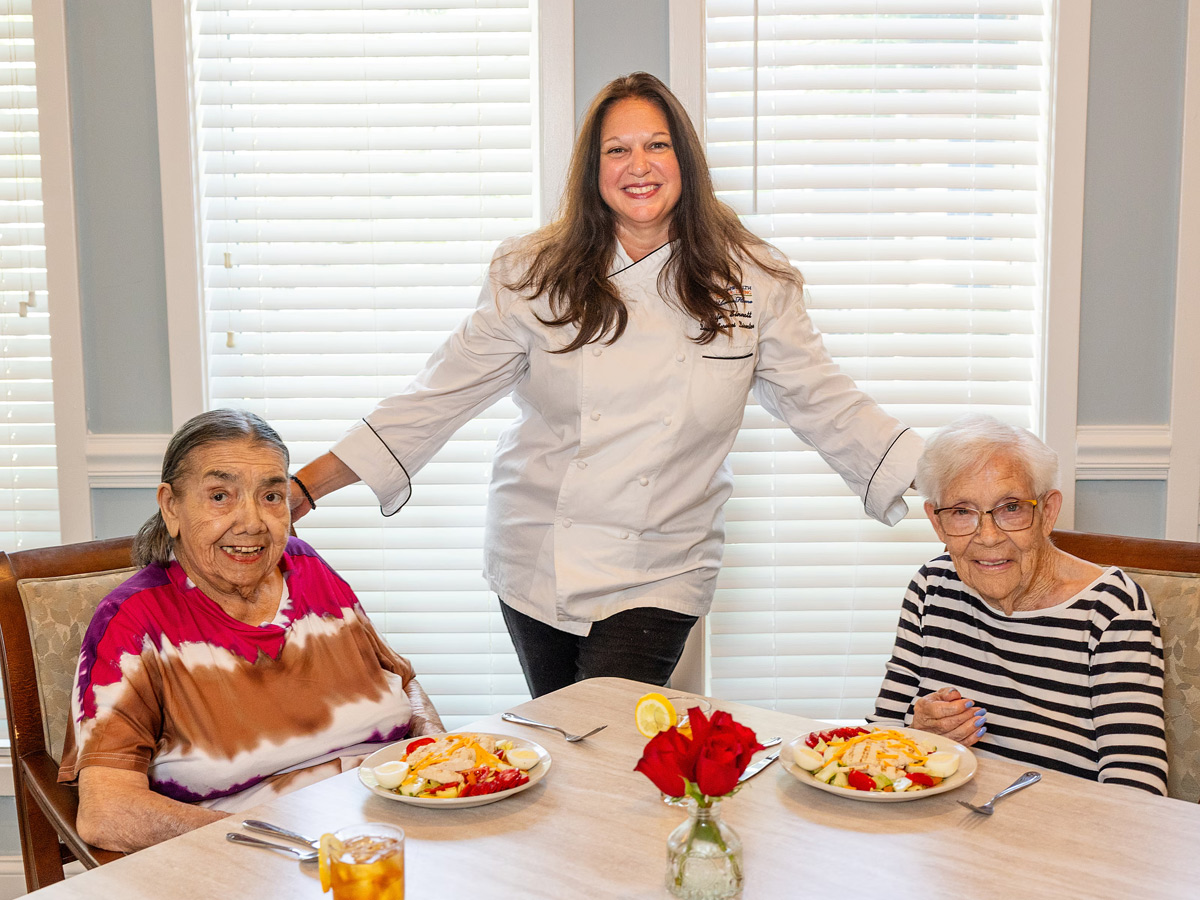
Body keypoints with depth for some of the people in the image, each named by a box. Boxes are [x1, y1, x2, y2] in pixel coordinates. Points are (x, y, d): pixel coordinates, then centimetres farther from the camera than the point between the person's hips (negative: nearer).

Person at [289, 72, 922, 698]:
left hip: (656, 578, -1)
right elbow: (442, 395, -4)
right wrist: (306, 485, -9)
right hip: (536, 571, 2)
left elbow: (826, 405, 1)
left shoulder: (751, 281, -3)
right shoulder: (536, 275, -4)